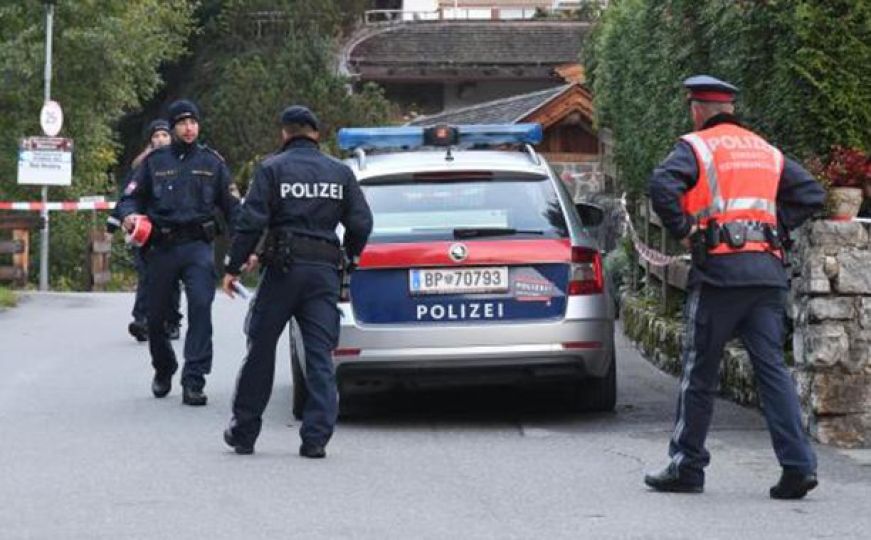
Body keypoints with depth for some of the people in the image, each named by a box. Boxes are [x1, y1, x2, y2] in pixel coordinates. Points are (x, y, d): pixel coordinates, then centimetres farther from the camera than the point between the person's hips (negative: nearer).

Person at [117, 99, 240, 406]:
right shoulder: (155, 161, 9)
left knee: (200, 306, -20)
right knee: (155, 315, 9)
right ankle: (163, 370, 36)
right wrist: (129, 215, -16)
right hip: (162, 247, 1)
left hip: (198, 245, -1)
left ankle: (193, 381, -19)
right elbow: (131, 196, 7)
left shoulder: (212, 162, 10)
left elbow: (231, 206, 10)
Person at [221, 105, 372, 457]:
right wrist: (347, 258, 23)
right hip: (325, 271, 2)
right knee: (321, 355, 2)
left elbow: (251, 221, -8)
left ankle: (243, 432, 15)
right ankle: (316, 437, -6)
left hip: (283, 269, -2)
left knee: (261, 350, 8)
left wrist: (233, 267, -2)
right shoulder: (340, 172, 9)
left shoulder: (272, 169, -1)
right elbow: (361, 223, 7)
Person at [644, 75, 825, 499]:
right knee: (772, 368, 1)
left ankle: (686, 466, 11)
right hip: (768, 270, 5)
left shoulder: (696, 146, 1)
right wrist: (776, 229, 16)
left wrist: (682, 230, -5)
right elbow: (811, 194, 18)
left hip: (720, 271, -5)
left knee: (700, 372, 4)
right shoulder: (765, 151, 20)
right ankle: (797, 465, -9)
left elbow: (662, 186, -17)